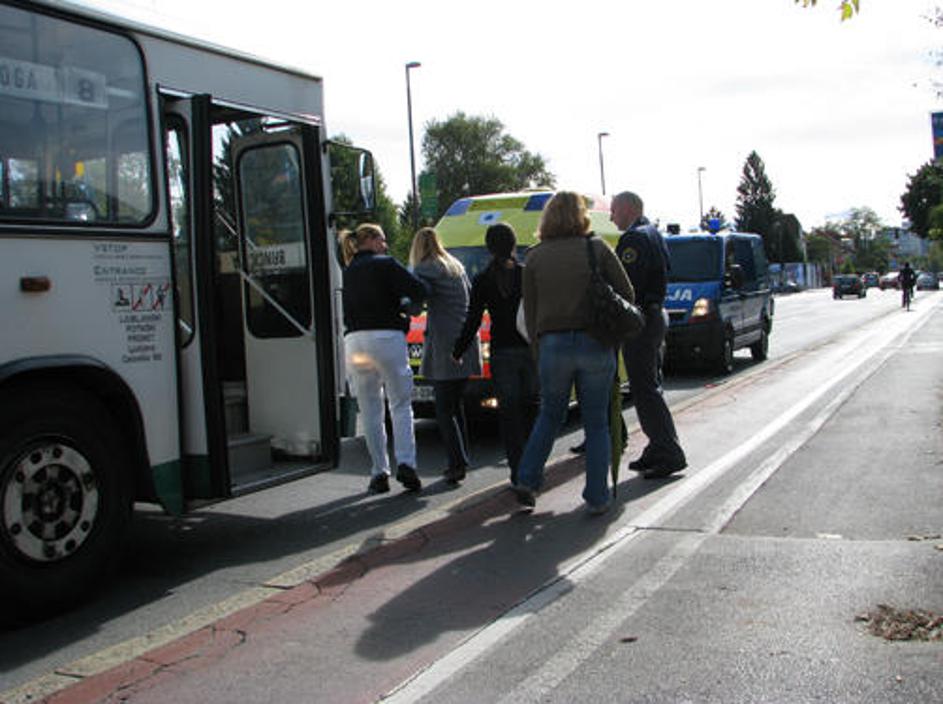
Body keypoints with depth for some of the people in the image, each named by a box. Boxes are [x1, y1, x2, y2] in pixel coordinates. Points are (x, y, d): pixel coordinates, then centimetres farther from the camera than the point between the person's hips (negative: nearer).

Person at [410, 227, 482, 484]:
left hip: (444, 344, -7)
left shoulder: (423, 270, -3)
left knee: (444, 409, -3)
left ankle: (458, 463, -8)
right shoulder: (457, 267, 18)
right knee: (456, 404, 16)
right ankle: (461, 459, 18)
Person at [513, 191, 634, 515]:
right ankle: (597, 498, 11)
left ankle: (527, 480, 15)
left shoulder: (535, 257, 5)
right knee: (596, 423, 9)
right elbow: (627, 294, 2)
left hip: (552, 345, 1)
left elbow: (529, 312, 6)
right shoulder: (597, 248, 1)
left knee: (550, 415, 21)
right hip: (595, 345, -1)